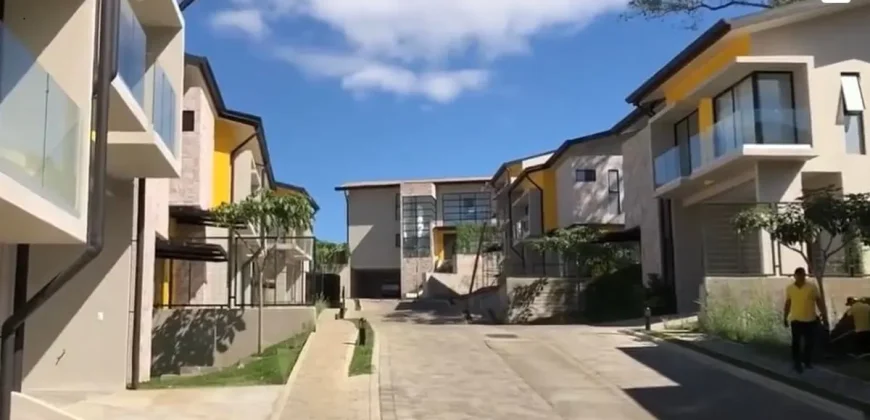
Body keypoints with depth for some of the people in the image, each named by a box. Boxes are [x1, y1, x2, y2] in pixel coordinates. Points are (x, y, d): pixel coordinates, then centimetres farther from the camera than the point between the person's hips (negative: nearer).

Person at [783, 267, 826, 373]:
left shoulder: (812, 287, -4)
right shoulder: (790, 288, 0)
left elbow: (819, 302, 0)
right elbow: (787, 304, 8)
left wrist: (823, 315, -4)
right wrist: (785, 318, 10)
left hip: (810, 320, 0)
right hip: (796, 320, 0)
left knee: (810, 342, 9)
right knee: (796, 343, 0)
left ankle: (807, 361, 27)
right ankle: (797, 363, 9)